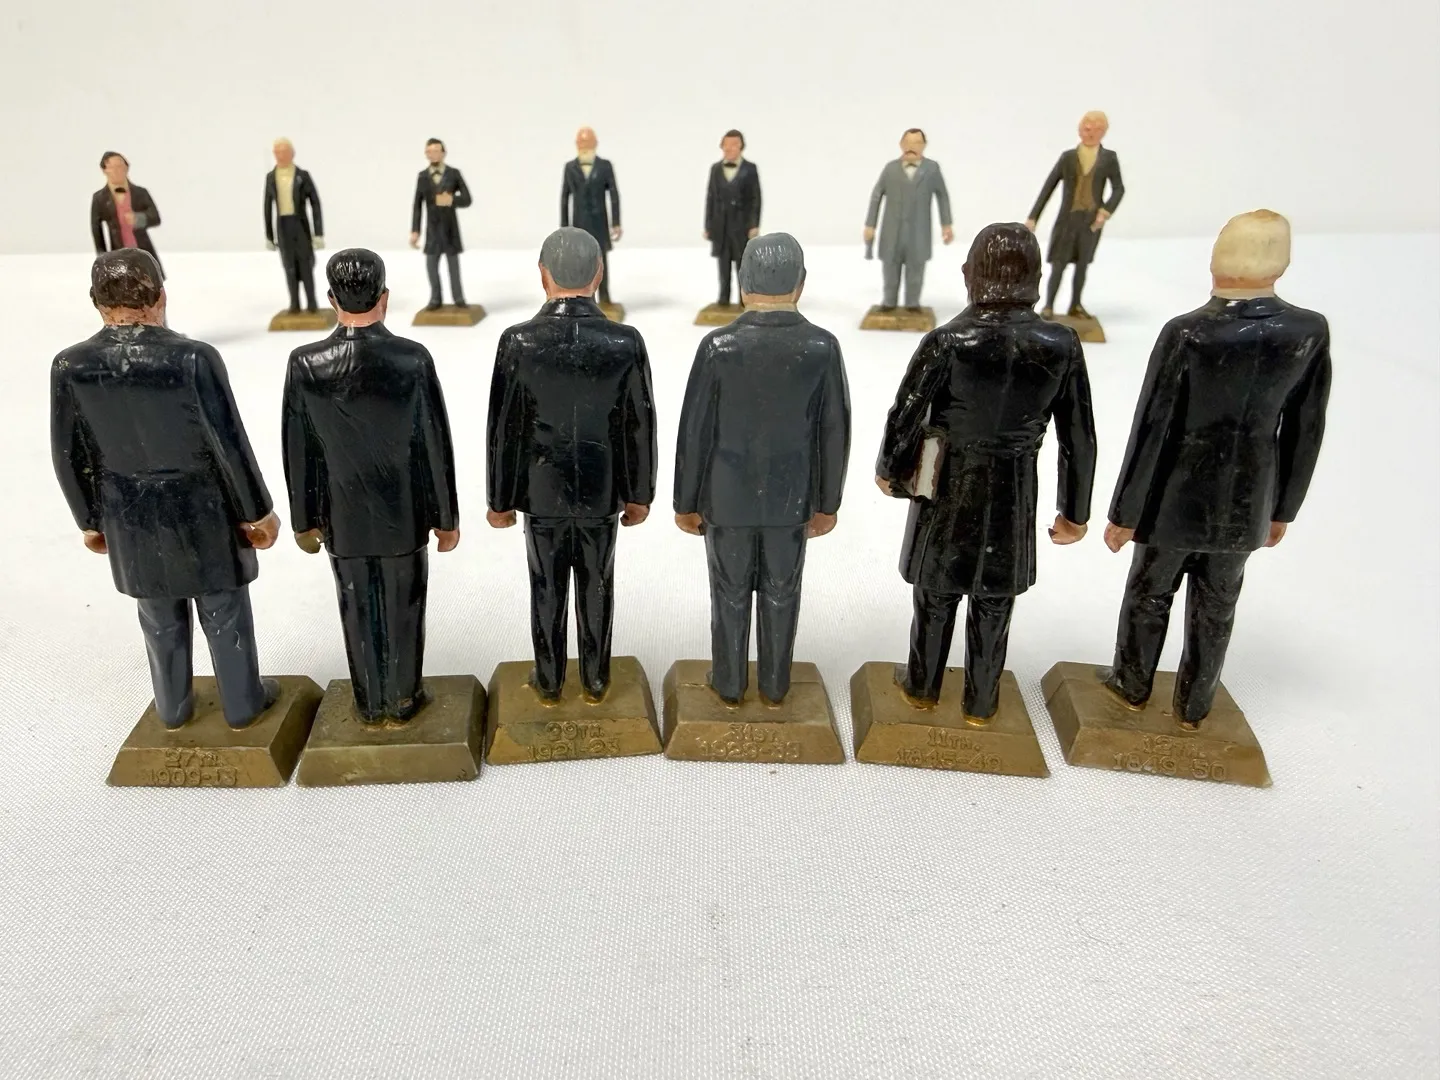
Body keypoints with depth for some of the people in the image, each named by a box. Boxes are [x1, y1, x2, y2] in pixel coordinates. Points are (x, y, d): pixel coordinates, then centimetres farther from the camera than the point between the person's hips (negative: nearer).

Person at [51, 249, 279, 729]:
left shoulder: (70, 366, -12)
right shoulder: (194, 358, -23)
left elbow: (71, 456, -3)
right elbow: (230, 445, -18)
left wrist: (90, 519, 13)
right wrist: (257, 511, -5)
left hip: (129, 514, 3)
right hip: (201, 508, -3)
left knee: (160, 616, 22)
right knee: (223, 612, 16)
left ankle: (173, 707, 41)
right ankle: (242, 703, 33)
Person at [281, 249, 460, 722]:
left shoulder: (304, 364, -14)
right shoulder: (413, 359, -19)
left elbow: (298, 452, -5)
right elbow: (435, 447, -13)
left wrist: (304, 520, 9)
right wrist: (446, 518, -1)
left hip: (343, 517, 1)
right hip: (404, 515, -1)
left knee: (359, 612, 17)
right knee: (403, 610, 16)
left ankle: (370, 704, 33)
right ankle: (403, 700, 32)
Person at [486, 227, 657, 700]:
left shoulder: (518, 342, -16)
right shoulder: (626, 342, -14)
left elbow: (504, 429, -10)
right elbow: (639, 427, -7)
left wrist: (499, 499, 2)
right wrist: (639, 493, 6)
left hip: (542, 489, -1)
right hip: (602, 490, 1)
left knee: (547, 590, 15)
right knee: (597, 589, 16)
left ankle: (549, 680, 30)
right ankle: (595, 679, 30)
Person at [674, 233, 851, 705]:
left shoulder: (717, 346, -18)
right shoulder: (822, 347, -14)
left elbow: (695, 433, -13)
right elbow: (834, 433, -8)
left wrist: (686, 502, 0)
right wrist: (827, 503, 5)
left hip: (727, 495, -1)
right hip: (790, 496, 1)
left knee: (730, 593, 16)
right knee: (781, 594, 17)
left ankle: (729, 682, 31)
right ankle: (775, 683, 33)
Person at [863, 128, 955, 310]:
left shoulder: (932, 168, 1)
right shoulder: (890, 168, 1)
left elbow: (942, 195, 7)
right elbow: (876, 197, 4)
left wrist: (946, 224, 4)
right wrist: (870, 225, 1)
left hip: (918, 232, 0)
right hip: (893, 232, 0)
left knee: (916, 269, 4)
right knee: (891, 268, 7)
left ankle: (913, 303, 17)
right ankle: (889, 301, 23)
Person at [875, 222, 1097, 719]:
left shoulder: (948, 341, -20)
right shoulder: (1061, 345, -13)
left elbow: (904, 416, -11)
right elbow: (1079, 441, -6)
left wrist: (887, 470, 8)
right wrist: (1074, 512, 6)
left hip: (948, 490, -1)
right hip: (1012, 496, 2)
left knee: (936, 597, 20)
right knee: (993, 606, 19)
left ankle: (923, 687, 40)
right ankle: (981, 702, 37)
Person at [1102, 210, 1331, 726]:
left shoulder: (1186, 334, -22)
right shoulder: (1310, 331, -11)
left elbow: (1150, 432, -18)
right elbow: (1305, 432, -2)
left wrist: (1124, 515, -7)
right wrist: (1283, 509, 12)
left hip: (1177, 499, -3)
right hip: (1247, 502, 3)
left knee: (1149, 594, 19)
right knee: (1215, 608, 20)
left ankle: (1132, 684, 38)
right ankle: (1194, 705, 36)